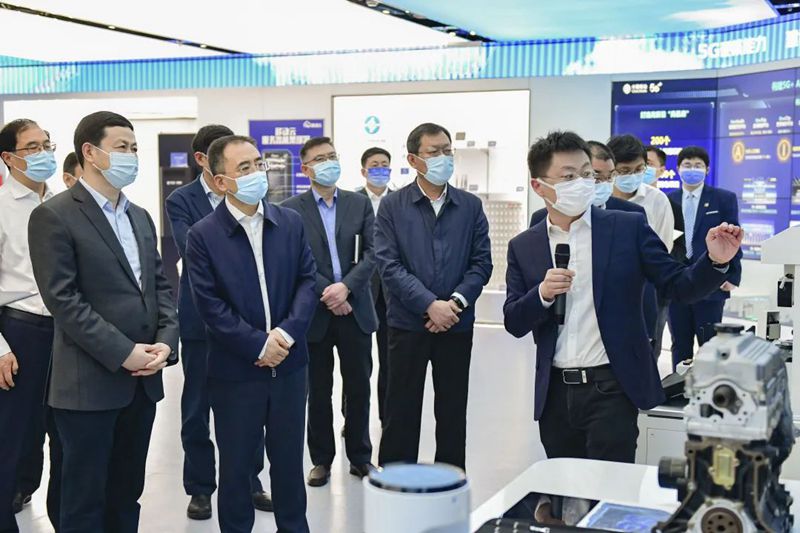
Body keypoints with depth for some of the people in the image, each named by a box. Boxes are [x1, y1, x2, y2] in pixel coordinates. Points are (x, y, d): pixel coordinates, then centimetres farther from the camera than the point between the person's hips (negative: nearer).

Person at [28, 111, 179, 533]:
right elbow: (62, 299, -15)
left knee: (127, 493, 15)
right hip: (90, 382, -7)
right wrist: (122, 353, -18)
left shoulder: (140, 217, 15)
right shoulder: (54, 216, -9)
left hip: (142, 379, 7)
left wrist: (166, 341, -4)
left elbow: (160, 285, 14)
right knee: (86, 497, 4)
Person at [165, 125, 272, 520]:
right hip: (202, 319, -2)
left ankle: (249, 482, 24)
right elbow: (190, 248, -17)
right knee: (197, 408, 8)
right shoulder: (181, 200, -3)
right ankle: (200, 488, 22)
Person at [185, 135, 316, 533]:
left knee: (289, 458, 16)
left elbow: (308, 280, 1)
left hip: (289, 364, 3)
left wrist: (287, 332, -14)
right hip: (235, 370, -3)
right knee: (235, 465, 11)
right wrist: (258, 345, -16)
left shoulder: (291, 222, 2)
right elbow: (210, 306, -12)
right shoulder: (202, 236, -9)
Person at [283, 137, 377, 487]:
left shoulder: (360, 204, 6)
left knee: (359, 389, 9)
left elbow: (372, 254, -2)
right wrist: (326, 295, -15)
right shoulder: (291, 210, -1)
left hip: (355, 310, 2)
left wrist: (346, 286, -16)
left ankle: (360, 457, 23)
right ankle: (321, 460, 21)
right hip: (315, 313, -2)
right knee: (318, 393, 8)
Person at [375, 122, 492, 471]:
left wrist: (456, 302, -13)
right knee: (401, 412, 5)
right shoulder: (392, 206, -1)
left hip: (457, 324, 2)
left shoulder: (471, 206, 6)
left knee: (453, 412, 11)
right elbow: (389, 265, -9)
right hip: (408, 324, -2)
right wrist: (430, 305, -18)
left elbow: (482, 262, 2)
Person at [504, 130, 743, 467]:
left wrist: (714, 261, -21)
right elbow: (514, 324, 5)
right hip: (555, 393, 3)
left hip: (611, 389, -3)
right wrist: (542, 294, -14)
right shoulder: (523, 247, 6)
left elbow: (679, 287, -2)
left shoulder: (629, 228, -1)